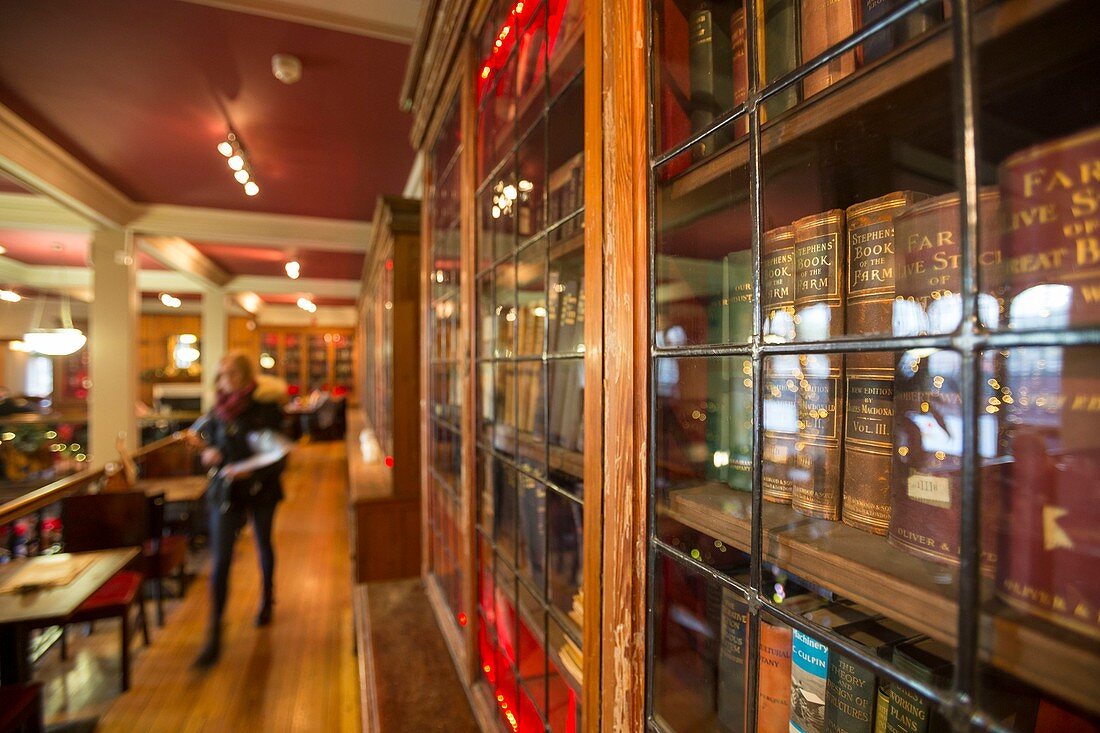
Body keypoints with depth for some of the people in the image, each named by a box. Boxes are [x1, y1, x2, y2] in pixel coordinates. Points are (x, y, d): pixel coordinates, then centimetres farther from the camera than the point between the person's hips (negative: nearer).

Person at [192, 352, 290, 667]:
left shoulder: (267, 408, -12)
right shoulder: (218, 410, 0)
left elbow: (280, 453, -13)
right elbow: (208, 442, 14)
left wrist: (251, 469, -28)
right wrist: (209, 454, -9)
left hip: (261, 488, -2)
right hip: (225, 490, 2)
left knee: (264, 546, 19)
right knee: (220, 561, -3)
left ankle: (267, 597, 45)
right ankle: (214, 635, 5)